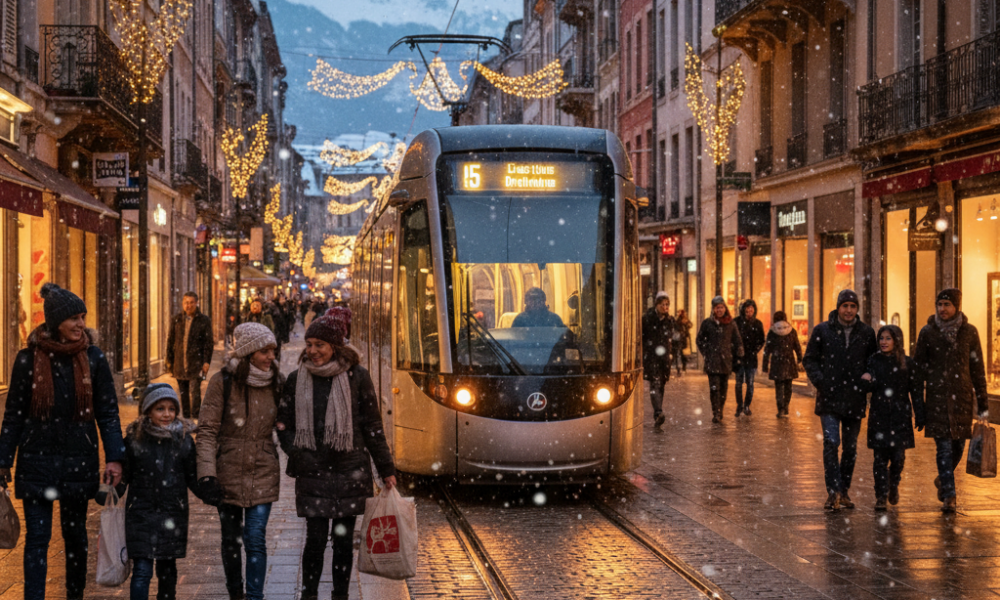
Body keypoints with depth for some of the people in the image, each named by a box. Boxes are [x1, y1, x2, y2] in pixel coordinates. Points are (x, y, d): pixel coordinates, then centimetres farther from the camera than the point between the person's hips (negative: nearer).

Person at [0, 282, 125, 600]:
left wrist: (114, 457, -6)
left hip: (79, 460, 1)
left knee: (75, 534, 11)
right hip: (37, 460, -1)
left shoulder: (93, 358, 0)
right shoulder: (29, 359, -2)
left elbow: (108, 412, 2)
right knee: (37, 537, -4)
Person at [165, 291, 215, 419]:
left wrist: (206, 361, -7)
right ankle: (186, 417, 19)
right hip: (179, 363, 4)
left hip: (196, 362, -4)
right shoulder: (176, 320, 9)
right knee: (183, 392, 10)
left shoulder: (204, 321, 1)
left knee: (194, 391, -10)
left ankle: (195, 417, -5)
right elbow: (170, 341, 12)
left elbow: (208, 342, 0)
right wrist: (169, 361, 9)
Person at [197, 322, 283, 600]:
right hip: (228, 472, -1)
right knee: (231, 539, 12)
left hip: (263, 473, 1)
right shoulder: (223, 382, -10)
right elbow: (207, 431, -11)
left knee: (255, 538, -7)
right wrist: (207, 475, -19)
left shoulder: (275, 382, 0)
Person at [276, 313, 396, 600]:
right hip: (312, 473, 1)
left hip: (349, 471, -1)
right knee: (315, 539, -3)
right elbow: (284, 425, 12)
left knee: (344, 539, 5)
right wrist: (297, 454, -5)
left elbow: (373, 425, 4)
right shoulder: (297, 379, 6)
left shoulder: (356, 376, 0)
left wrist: (386, 469, 4)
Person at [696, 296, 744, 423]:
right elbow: (699, 340, 12)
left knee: (723, 389, 6)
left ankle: (720, 413, 17)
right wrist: (706, 353, 5)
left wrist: (738, 355, 6)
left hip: (726, 361, 2)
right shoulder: (707, 323, 3)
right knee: (714, 388, -12)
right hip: (712, 361, -2)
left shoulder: (730, 324, 6)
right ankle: (716, 414, -13)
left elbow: (738, 342, 15)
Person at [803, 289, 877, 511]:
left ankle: (844, 491, 20)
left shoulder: (866, 333, 7)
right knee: (831, 443, -13)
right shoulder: (822, 330, 1)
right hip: (829, 398, -2)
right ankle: (833, 491, -12)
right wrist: (819, 381, -9)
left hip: (855, 399, 3)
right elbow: (809, 359, 5)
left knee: (850, 446, 9)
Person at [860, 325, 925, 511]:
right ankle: (881, 496, 4)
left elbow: (916, 391, 5)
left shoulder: (907, 363, 1)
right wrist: (866, 381, -19)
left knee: (898, 456, 0)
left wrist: (920, 416, 2)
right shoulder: (874, 361, 5)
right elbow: (867, 387, 4)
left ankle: (893, 485, 27)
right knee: (880, 457, -2)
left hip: (900, 416, -1)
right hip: (879, 416, 1)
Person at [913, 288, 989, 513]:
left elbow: (977, 368, 6)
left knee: (959, 445, 8)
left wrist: (983, 402, 5)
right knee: (944, 446, -9)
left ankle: (943, 480, 35)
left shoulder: (969, 332, 3)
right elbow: (918, 367, 5)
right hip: (937, 395, -2)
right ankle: (949, 496, -7)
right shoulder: (928, 332, 0)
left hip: (963, 395, 2)